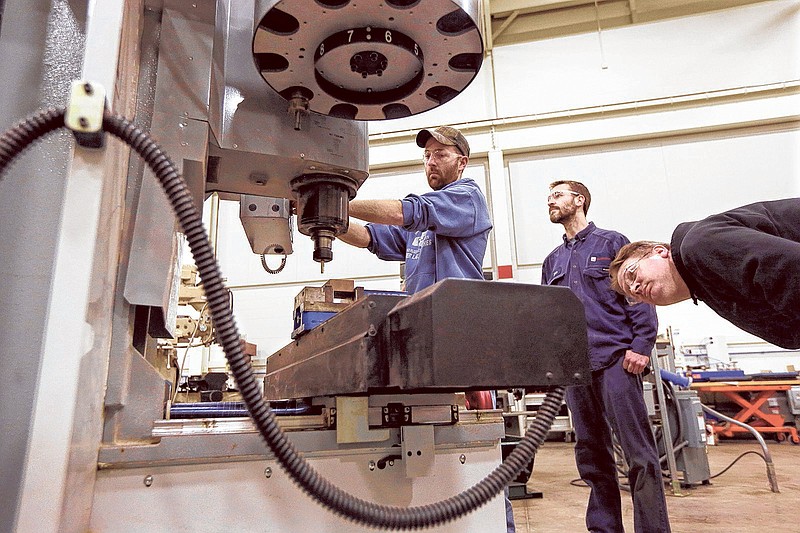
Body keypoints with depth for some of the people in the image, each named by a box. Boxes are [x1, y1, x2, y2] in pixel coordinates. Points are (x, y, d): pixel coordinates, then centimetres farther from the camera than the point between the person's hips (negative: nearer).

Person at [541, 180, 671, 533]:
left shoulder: (612, 243, 6)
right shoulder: (552, 261, 20)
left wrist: (641, 346, -12)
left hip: (615, 359, -5)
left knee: (638, 450, -4)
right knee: (591, 454, 11)